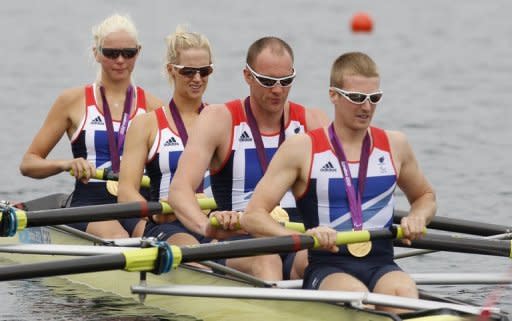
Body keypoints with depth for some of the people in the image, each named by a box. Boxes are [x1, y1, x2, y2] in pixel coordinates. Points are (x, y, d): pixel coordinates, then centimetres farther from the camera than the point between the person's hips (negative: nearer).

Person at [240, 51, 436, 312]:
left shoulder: (395, 145, 15)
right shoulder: (301, 149, 3)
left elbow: (425, 196, 34)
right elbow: (252, 216, -3)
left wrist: (417, 217, 9)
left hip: (382, 265, 3)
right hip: (327, 268, -3)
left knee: (403, 291, -33)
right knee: (356, 294, -37)